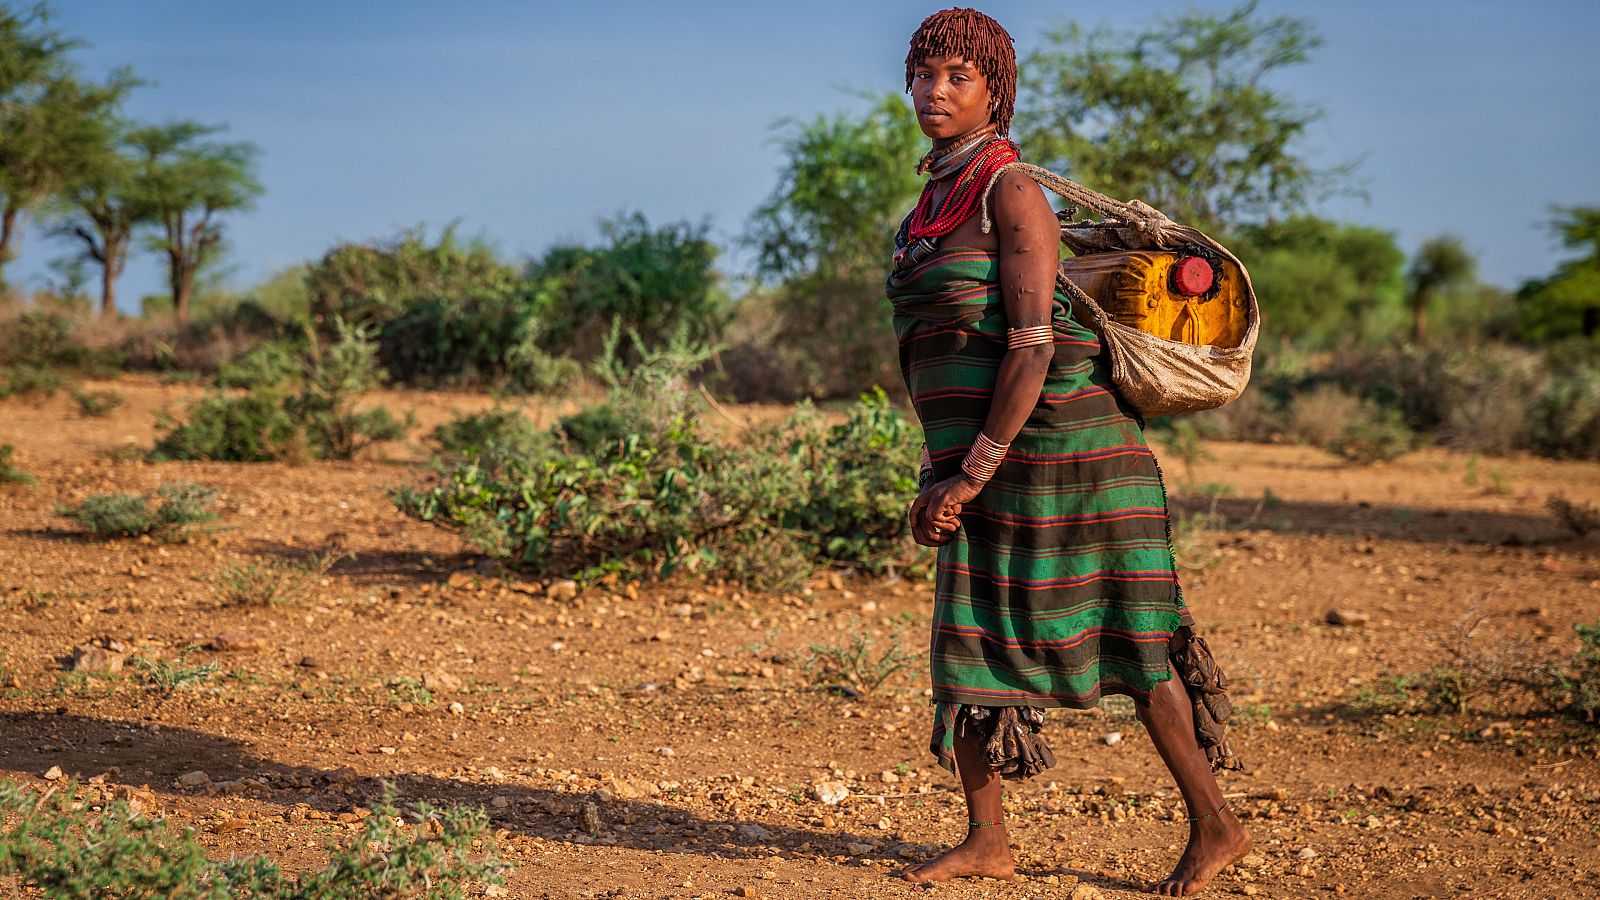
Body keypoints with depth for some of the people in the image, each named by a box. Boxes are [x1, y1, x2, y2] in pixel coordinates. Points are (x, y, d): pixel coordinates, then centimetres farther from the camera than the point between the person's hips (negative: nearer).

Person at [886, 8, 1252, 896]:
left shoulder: (1009, 191, -12)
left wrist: (970, 474, -19)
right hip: (981, 455, 9)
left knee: (1124, 644, -1)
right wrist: (941, 477, 16)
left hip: (1054, 442, -9)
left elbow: (1032, 347, -19)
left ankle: (1215, 825, 11)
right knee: (965, 634, 7)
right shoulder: (936, 201, 15)